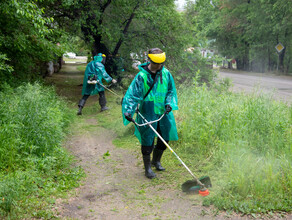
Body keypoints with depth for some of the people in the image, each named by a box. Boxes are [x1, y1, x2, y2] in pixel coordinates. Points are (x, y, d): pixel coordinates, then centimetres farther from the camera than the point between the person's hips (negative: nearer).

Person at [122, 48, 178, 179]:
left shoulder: (166, 73, 1)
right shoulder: (142, 76, -13)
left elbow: (171, 90, 10)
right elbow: (133, 94, -15)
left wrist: (169, 103, -7)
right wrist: (129, 111, -26)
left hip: (163, 113, 5)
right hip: (147, 114, -5)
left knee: (165, 138, 15)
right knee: (147, 140, 1)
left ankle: (156, 161, 39)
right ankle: (147, 168, 18)